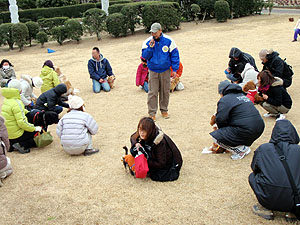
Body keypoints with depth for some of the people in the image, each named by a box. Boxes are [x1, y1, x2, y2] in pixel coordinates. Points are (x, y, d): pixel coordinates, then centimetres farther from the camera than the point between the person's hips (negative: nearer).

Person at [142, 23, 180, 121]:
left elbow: (174, 55, 0)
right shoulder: (147, 42, -3)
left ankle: (164, 110, 26)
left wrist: (175, 69, -2)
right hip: (153, 71, 0)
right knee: (152, 92, -4)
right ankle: (152, 113, 4)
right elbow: (144, 56, -3)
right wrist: (150, 48, -20)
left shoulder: (169, 41, -6)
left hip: (165, 71, 1)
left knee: (165, 91, 10)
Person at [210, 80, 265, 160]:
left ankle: (241, 149, -4)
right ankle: (245, 144, 15)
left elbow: (221, 120, -9)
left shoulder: (224, 100, -5)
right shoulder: (242, 95, 21)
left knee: (216, 136, -2)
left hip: (246, 131, -9)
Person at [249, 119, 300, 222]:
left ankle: (266, 209, 14)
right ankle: (291, 211, 14)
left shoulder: (263, 149, 3)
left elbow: (254, 168, 20)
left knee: (252, 176, 25)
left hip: (268, 200, -1)